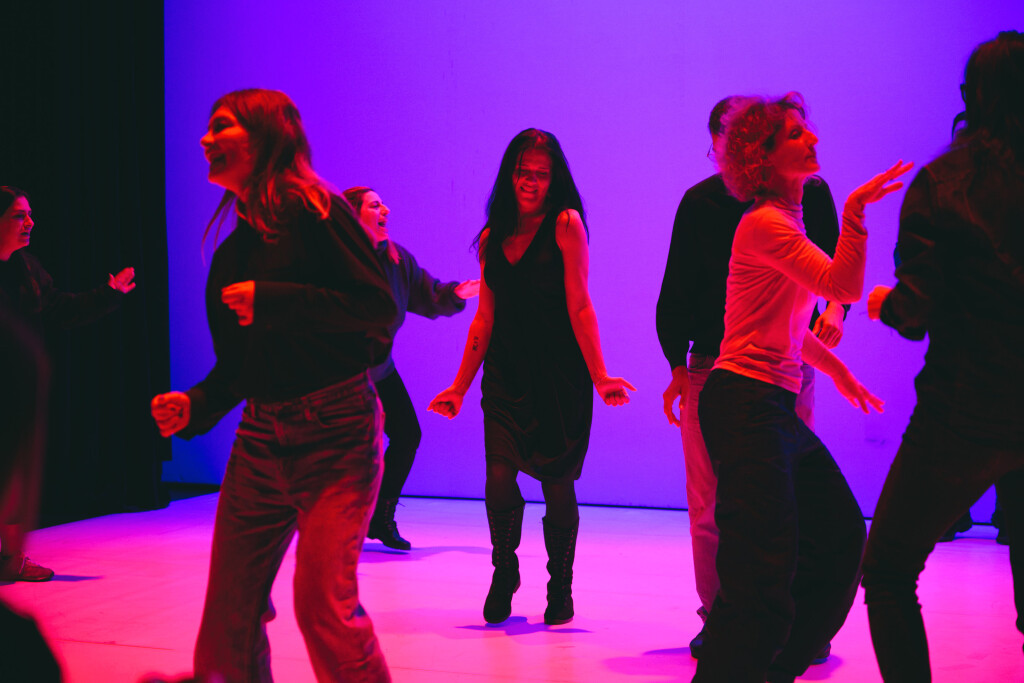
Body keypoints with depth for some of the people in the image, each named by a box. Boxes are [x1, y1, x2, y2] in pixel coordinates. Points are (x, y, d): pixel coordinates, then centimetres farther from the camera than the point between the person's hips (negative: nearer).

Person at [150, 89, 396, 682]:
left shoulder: (313, 211, -5)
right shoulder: (233, 251, 15)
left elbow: (379, 307, -14)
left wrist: (272, 301, -16)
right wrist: (195, 406, 3)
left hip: (336, 432, -7)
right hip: (261, 436, 7)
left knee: (325, 608, -15)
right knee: (229, 613, 4)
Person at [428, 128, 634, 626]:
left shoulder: (565, 224, -4)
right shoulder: (492, 236, 9)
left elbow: (579, 306, -9)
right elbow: (485, 316, 12)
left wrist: (599, 377, -15)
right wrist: (459, 387, 11)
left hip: (559, 376, -3)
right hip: (505, 375, 3)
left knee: (556, 485, 2)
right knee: (499, 479, -10)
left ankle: (560, 587, 22)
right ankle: (504, 573, 16)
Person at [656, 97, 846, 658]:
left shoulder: (807, 192, 2)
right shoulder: (701, 202, 5)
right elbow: (676, 293, 8)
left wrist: (835, 306, -16)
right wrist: (678, 365, 0)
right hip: (713, 366, 1)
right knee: (710, 507, 0)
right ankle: (718, 620, 11)